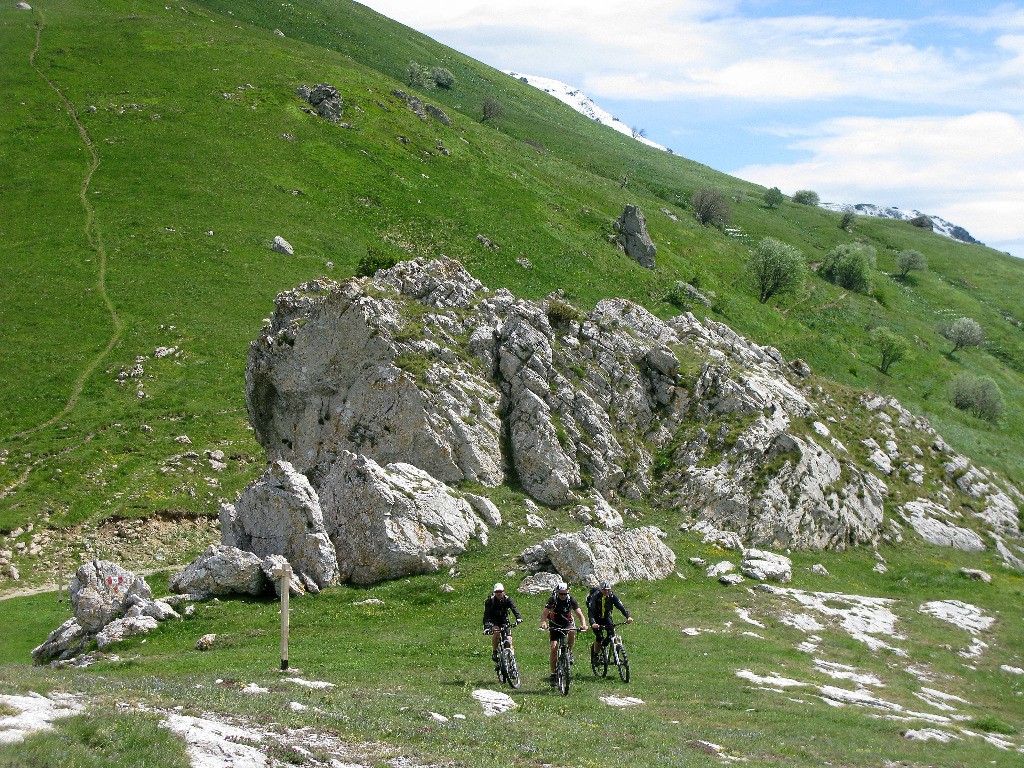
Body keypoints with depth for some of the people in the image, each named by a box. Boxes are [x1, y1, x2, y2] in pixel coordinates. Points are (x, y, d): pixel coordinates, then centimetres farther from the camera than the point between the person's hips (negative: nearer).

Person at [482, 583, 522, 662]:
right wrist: (486, 627, -41)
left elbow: (514, 608, -28)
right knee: (496, 632, -32)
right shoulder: (490, 601, -18)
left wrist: (518, 618, -48)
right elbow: (486, 615, -26)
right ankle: (494, 652, -18)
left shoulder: (507, 599, -13)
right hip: (494, 621, -2)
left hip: (504, 621, 2)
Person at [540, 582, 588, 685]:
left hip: (567, 624, 0)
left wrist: (583, 624, -40)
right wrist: (543, 622, -46)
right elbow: (544, 613, -24)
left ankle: (569, 652, -9)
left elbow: (580, 614, -20)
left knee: (572, 632, -34)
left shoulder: (571, 600, -14)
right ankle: (553, 673, -4)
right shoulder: (552, 599, -17)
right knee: (554, 648, -14)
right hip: (555, 626, 0)